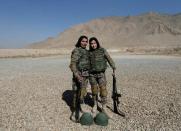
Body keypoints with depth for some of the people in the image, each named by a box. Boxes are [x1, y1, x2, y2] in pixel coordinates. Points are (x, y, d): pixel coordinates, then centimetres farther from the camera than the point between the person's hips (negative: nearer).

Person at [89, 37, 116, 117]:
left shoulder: (102, 50, -1)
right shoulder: (89, 53, 3)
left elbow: (109, 60, -1)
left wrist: (114, 69, -7)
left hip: (101, 74, -1)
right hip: (92, 74, 1)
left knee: (103, 90, -7)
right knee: (94, 91, 8)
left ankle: (104, 108, 7)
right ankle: (95, 105, 28)